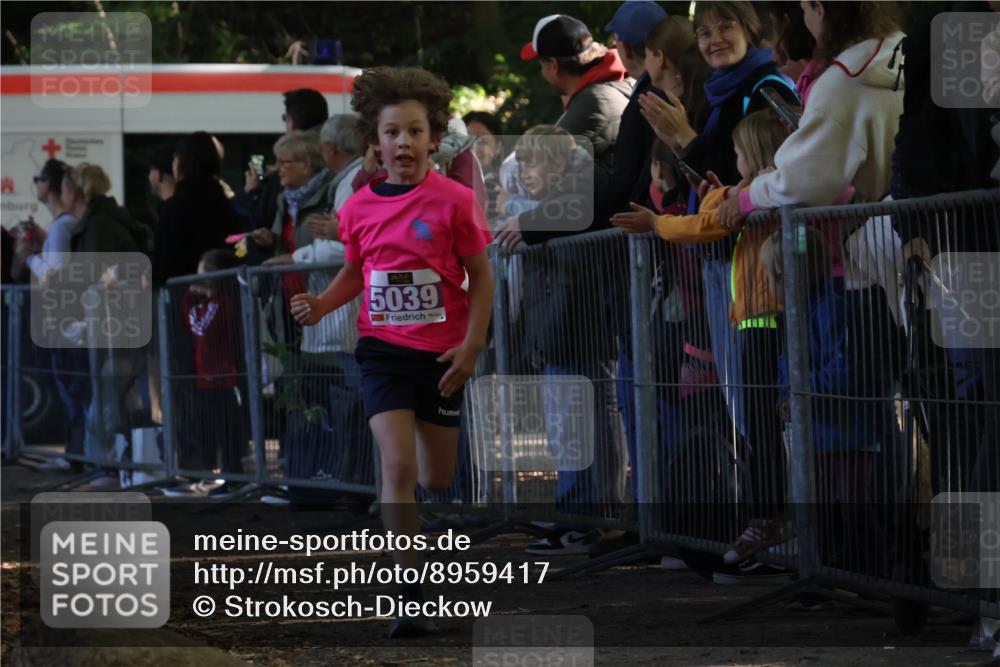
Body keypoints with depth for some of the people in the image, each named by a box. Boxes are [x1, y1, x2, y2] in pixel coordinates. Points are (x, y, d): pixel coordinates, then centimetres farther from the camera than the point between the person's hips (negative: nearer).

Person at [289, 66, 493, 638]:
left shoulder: (454, 201, -8)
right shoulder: (361, 208, 0)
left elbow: (481, 275, -3)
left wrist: (472, 344, -11)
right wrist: (322, 305, -5)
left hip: (442, 354, -1)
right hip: (385, 349, 1)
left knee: (437, 482, 9)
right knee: (399, 468, -15)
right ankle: (411, 595, -11)